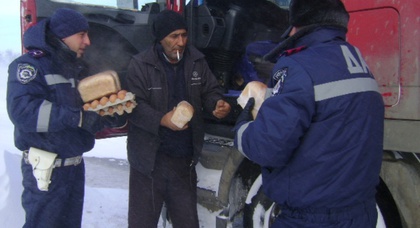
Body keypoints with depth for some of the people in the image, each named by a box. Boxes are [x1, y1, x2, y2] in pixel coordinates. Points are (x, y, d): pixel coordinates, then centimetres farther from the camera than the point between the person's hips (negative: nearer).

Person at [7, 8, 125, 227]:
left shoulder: (73, 67, 14)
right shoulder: (31, 65, -13)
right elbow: (22, 110, -28)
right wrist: (77, 117, -32)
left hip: (74, 165, 8)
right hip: (46, 169, -8)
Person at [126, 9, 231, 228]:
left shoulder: (196, 61, 2)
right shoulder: (140, 64, -10)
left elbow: (210, 91, 10)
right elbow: (134, 105, -15)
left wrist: (217, 103, -13)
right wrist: (161, 119, -30)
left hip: (185, 158, 4)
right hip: (149, 158, -3)